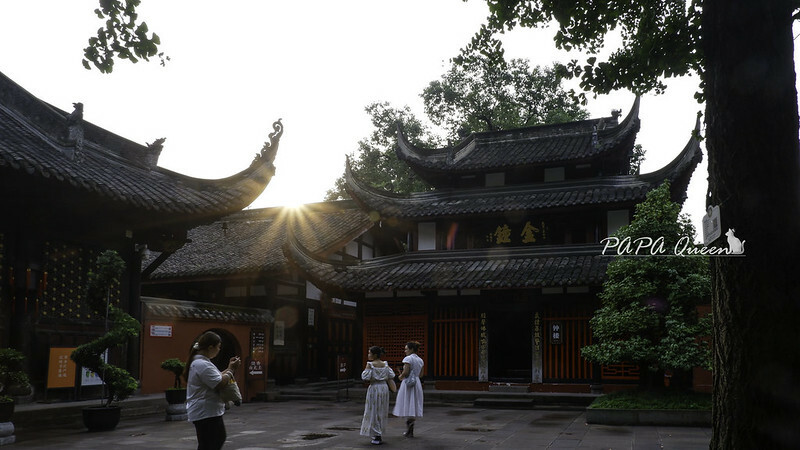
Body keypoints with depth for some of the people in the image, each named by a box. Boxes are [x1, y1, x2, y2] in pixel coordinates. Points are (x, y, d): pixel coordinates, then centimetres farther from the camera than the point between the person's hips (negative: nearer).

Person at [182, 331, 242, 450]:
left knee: (220, 437, 21)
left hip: (208, 412, 11)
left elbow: (216, 378, 20)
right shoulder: (203, 364, -22)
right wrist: (231, 370, -11)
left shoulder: (198, 362, 13)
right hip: (206, 413, -11)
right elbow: (220, 384, -24)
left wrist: (229, 368, 11)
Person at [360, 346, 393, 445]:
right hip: (384, 388, 6)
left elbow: (365, 378, -18)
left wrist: (366, 369, -2)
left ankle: (377, 437, 1)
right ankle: (378, 435, 24)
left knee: (374, 412, 2)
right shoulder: (385, 364, 2)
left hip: (374, 388, -6)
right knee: (381, 411, 15)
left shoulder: (370, 364, -14)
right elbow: (392, 376, 5)